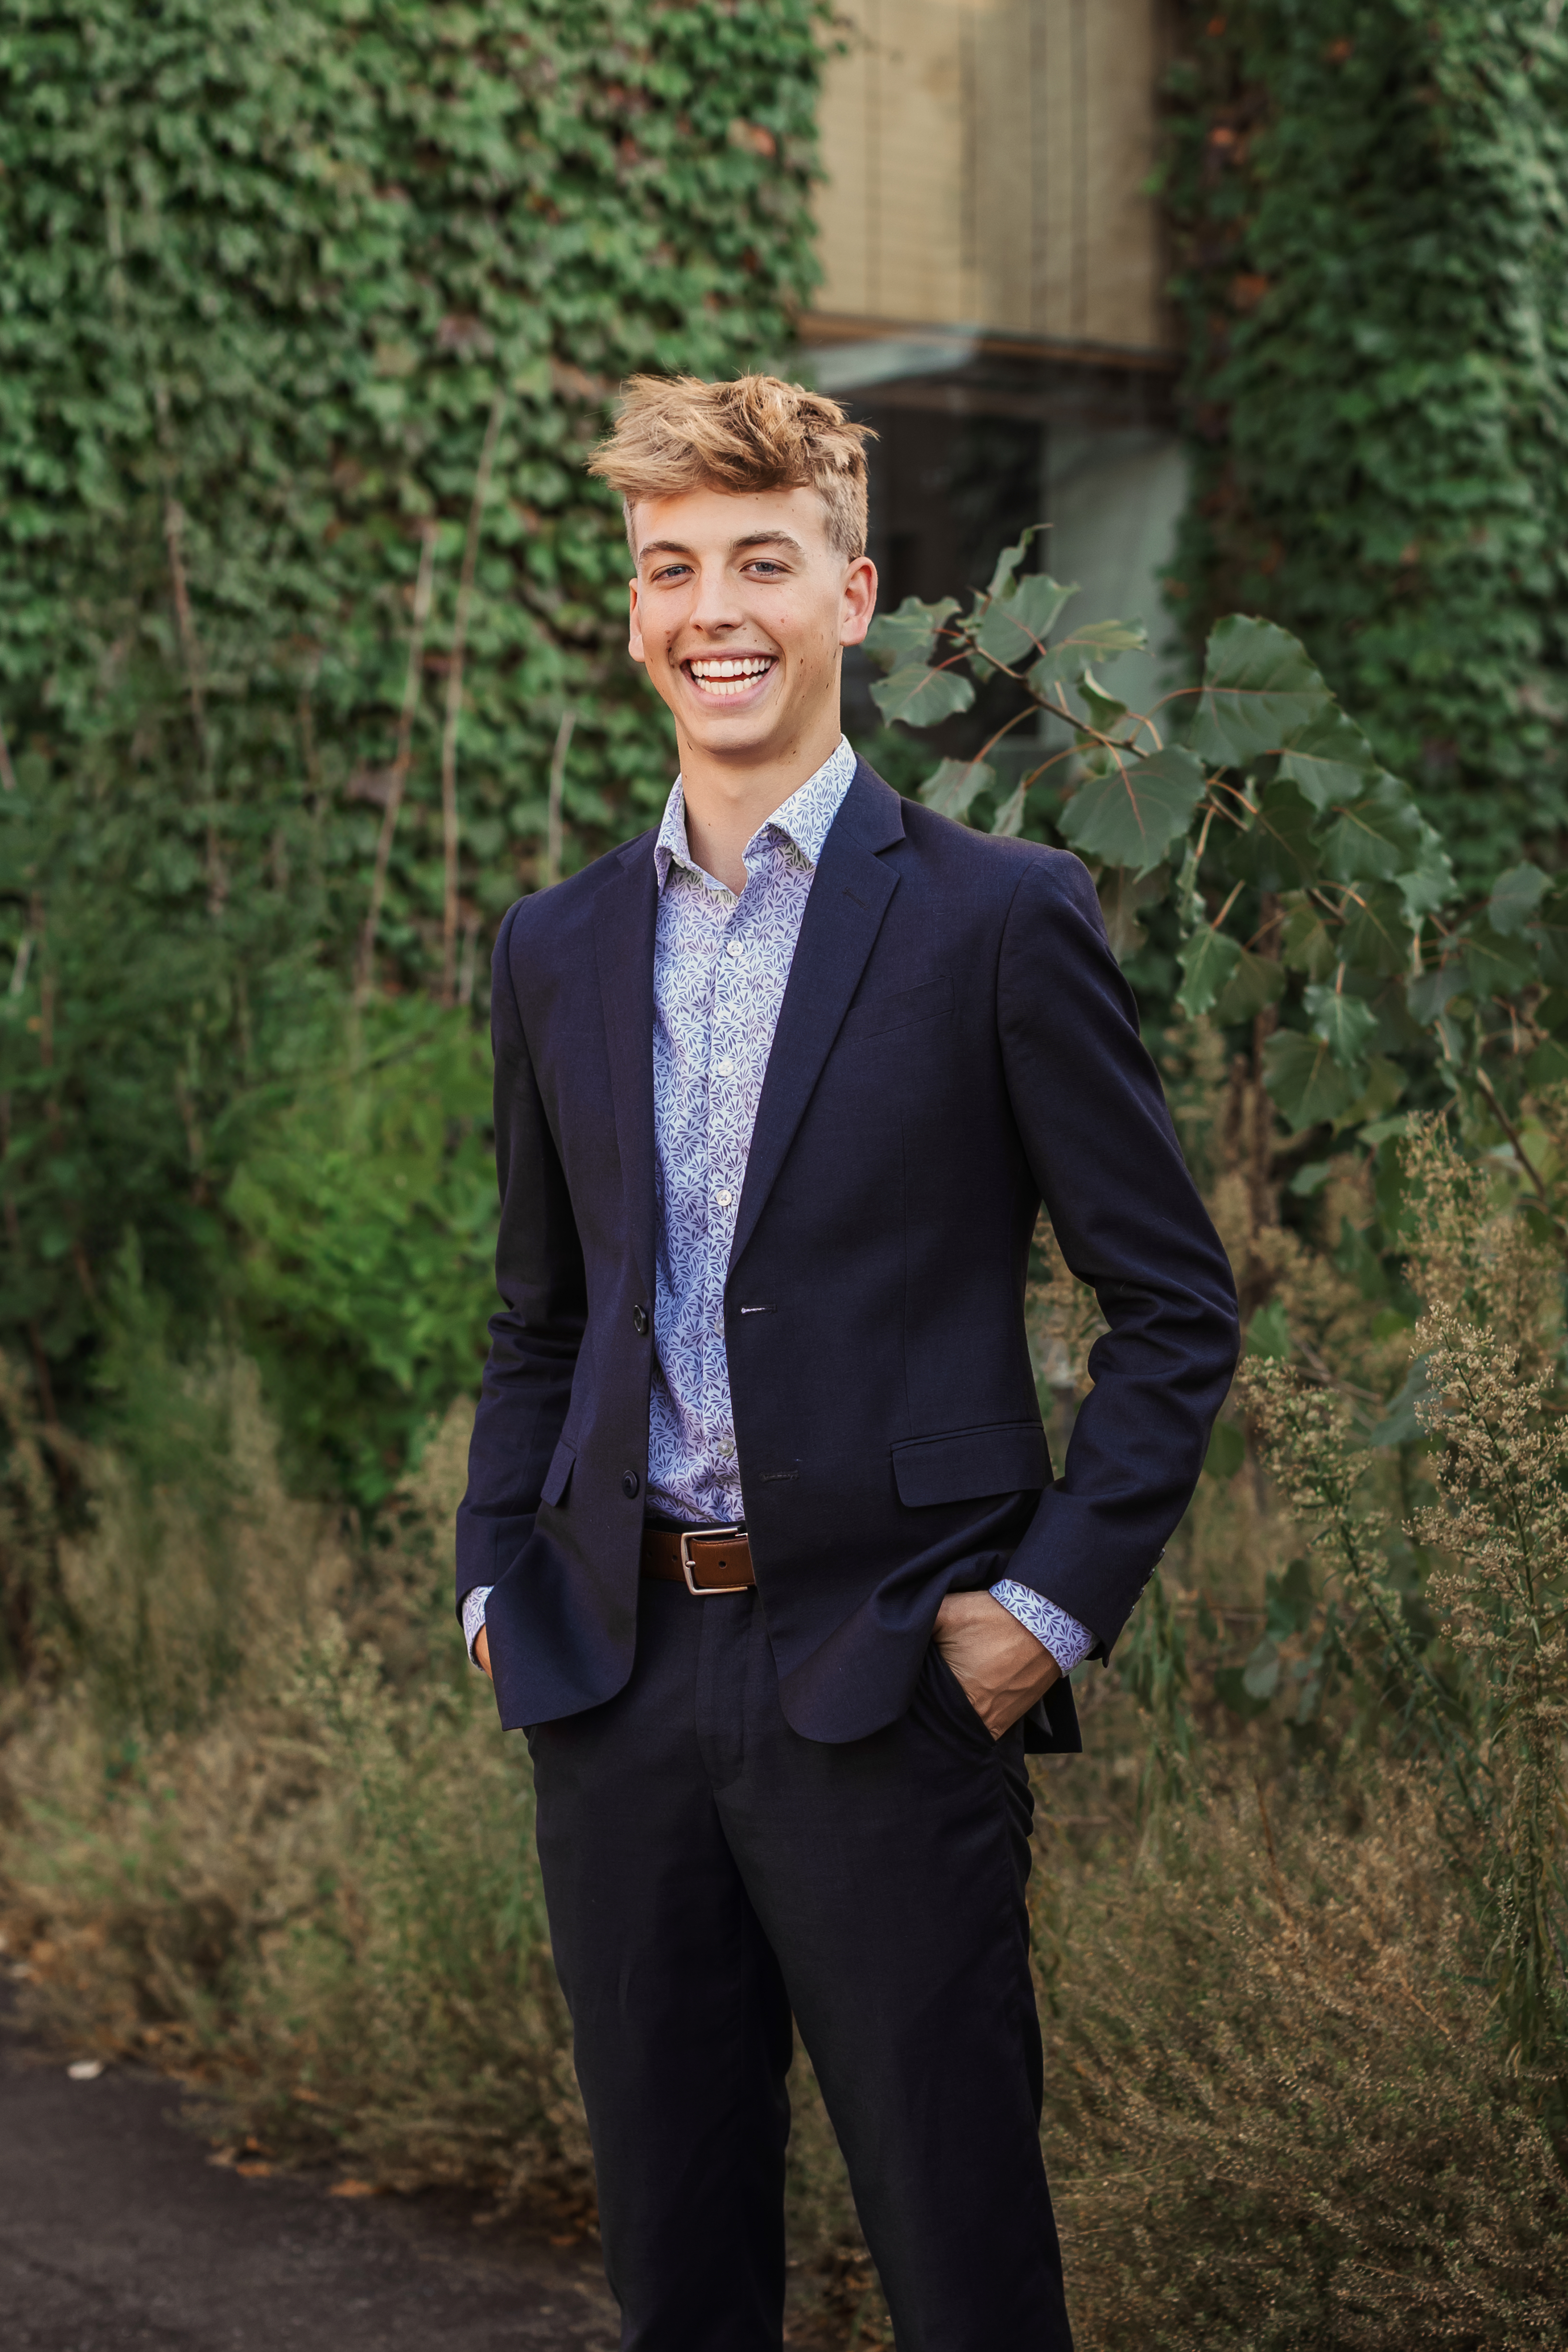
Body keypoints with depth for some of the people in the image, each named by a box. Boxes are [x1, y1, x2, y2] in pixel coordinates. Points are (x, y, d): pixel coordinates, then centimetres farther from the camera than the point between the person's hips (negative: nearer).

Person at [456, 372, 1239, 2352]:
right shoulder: (559, 950, 12)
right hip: (615, 1674, 5)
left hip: (885, 1681, -4)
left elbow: (1176, 1305, -2)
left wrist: (1054, 1601, -9)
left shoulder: (1001, 919, -3)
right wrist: (495, 1580, 8)